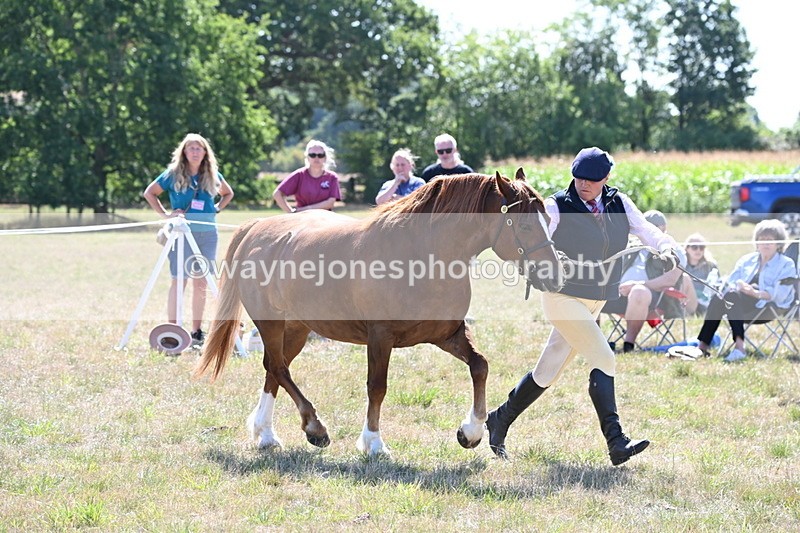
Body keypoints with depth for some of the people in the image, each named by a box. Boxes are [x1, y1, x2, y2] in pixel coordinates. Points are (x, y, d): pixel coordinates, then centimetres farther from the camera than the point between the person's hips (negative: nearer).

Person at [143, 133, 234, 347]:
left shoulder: (212, 175, 10)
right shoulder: (173, 174, 1)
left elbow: (228, 194, 27)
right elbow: (149, 193, 9)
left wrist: (216, 209, 9)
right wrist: (165, 214, -1)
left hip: (207, 234, 3)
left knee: (200, 284, 5)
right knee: (179, 281, -8)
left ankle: (197, 332, 12)